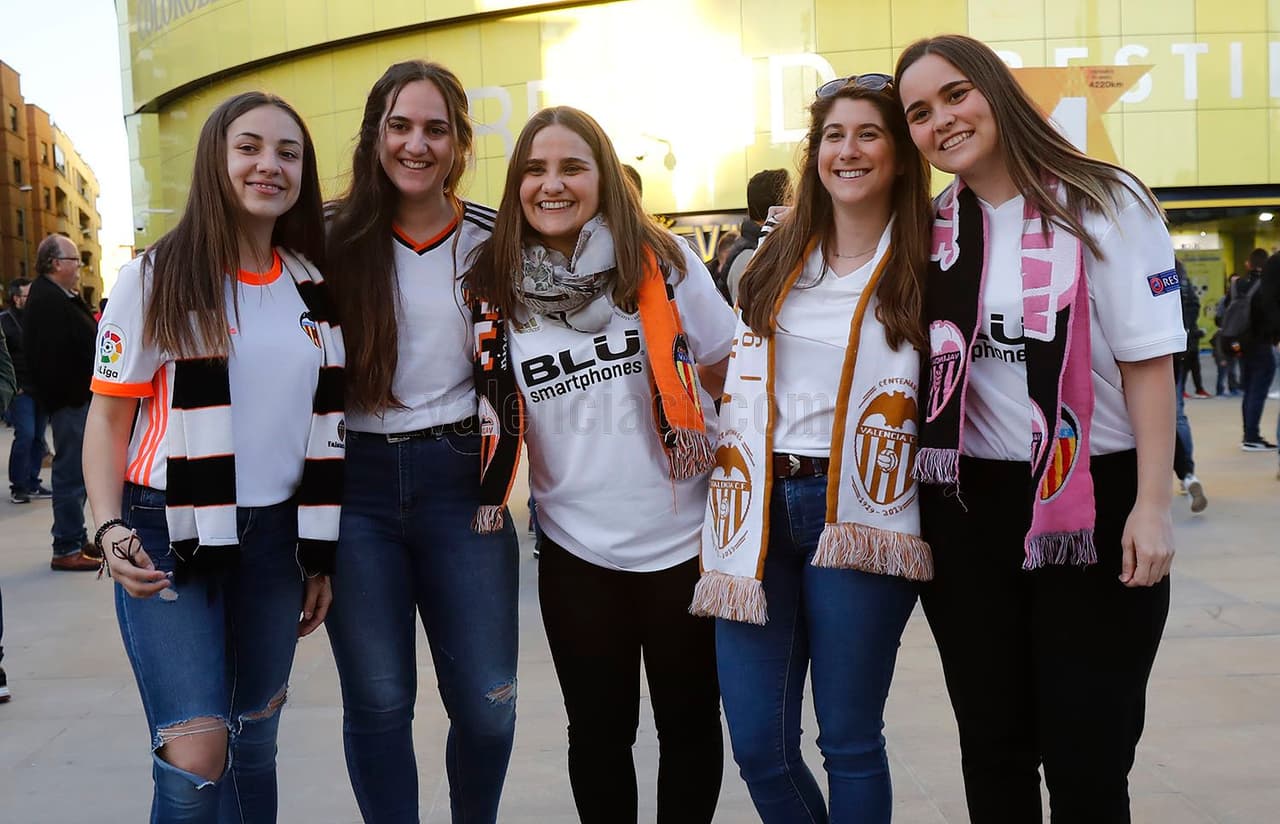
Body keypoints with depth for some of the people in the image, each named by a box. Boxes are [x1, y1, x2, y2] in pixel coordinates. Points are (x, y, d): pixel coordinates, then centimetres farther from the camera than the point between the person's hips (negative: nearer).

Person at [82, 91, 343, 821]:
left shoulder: (315, 288, 8)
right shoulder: (157, 277, -4)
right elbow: (110, 414, -3)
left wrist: (322, 556, 10)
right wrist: (109, 527, -18)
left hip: (276, 536, 4)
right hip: (172, 533, -4)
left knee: (254, 743, 14)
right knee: (197, 757, -13)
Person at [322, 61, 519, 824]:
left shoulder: (492, 237, 2)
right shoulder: (337, 238, 0)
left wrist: (499, 475, 2)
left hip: (460, 481, 1)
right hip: (356, 484, 0)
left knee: (487, 703, 3)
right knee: (378, 703, 6)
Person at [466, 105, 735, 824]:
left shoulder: (664, 262, -6)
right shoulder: (497, 288, -1)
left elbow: (733, 380, 2)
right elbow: (499, 417, 11)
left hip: (683, 542, -1)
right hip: (577, 550, 1)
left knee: (689, 724, 15)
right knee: (599, 731, 15)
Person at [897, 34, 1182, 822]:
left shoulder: (1104, 203, -6)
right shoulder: (930, 225, 5)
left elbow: (1147, 359, -9)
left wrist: (1152, 506, -15)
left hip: (1093, 502, -4)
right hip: (968, 508, 4)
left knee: (1086, 761, 3)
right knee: (991, 750, 15)